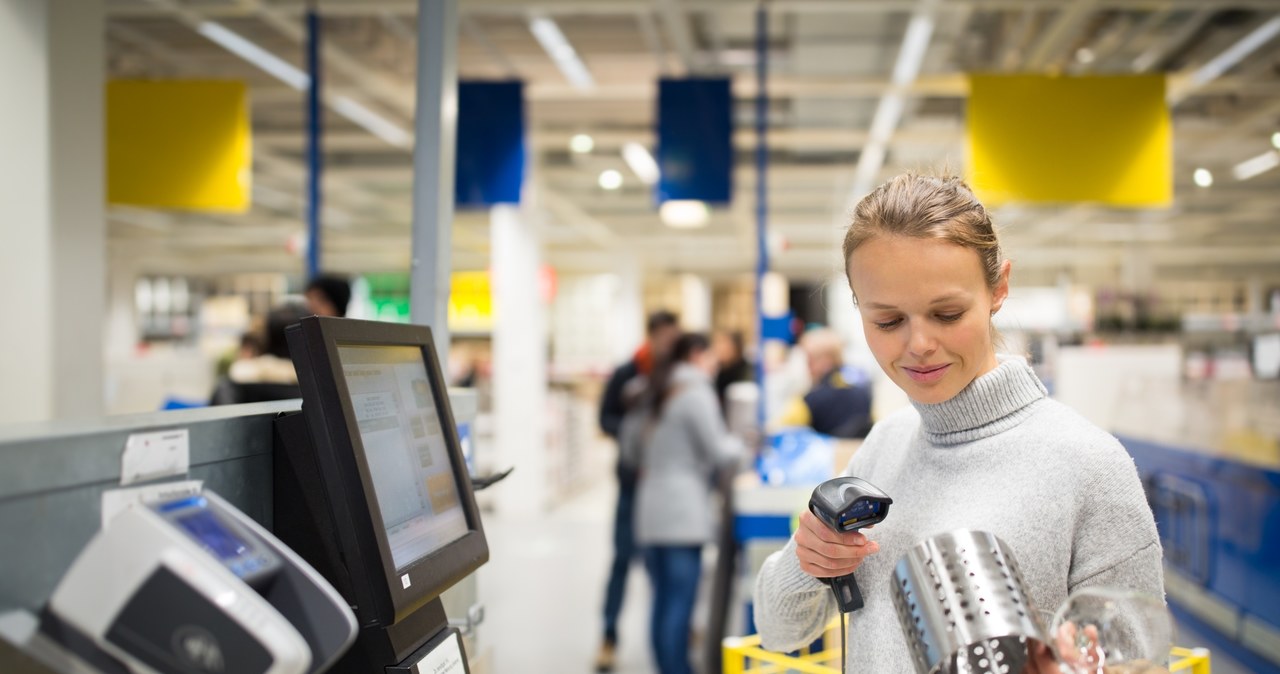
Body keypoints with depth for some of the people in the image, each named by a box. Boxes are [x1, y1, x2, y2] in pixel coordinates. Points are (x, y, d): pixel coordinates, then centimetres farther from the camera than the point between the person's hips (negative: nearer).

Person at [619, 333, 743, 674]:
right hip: (683, 511, -8)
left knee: (663, 601, 10)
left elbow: (629, 446, 23)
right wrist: (739, 444, 11)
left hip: (651, 511, 8)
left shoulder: (655, 393, 18)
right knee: (680, 603, -7)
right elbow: (718, 450, -8)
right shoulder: (696, 392, -7)